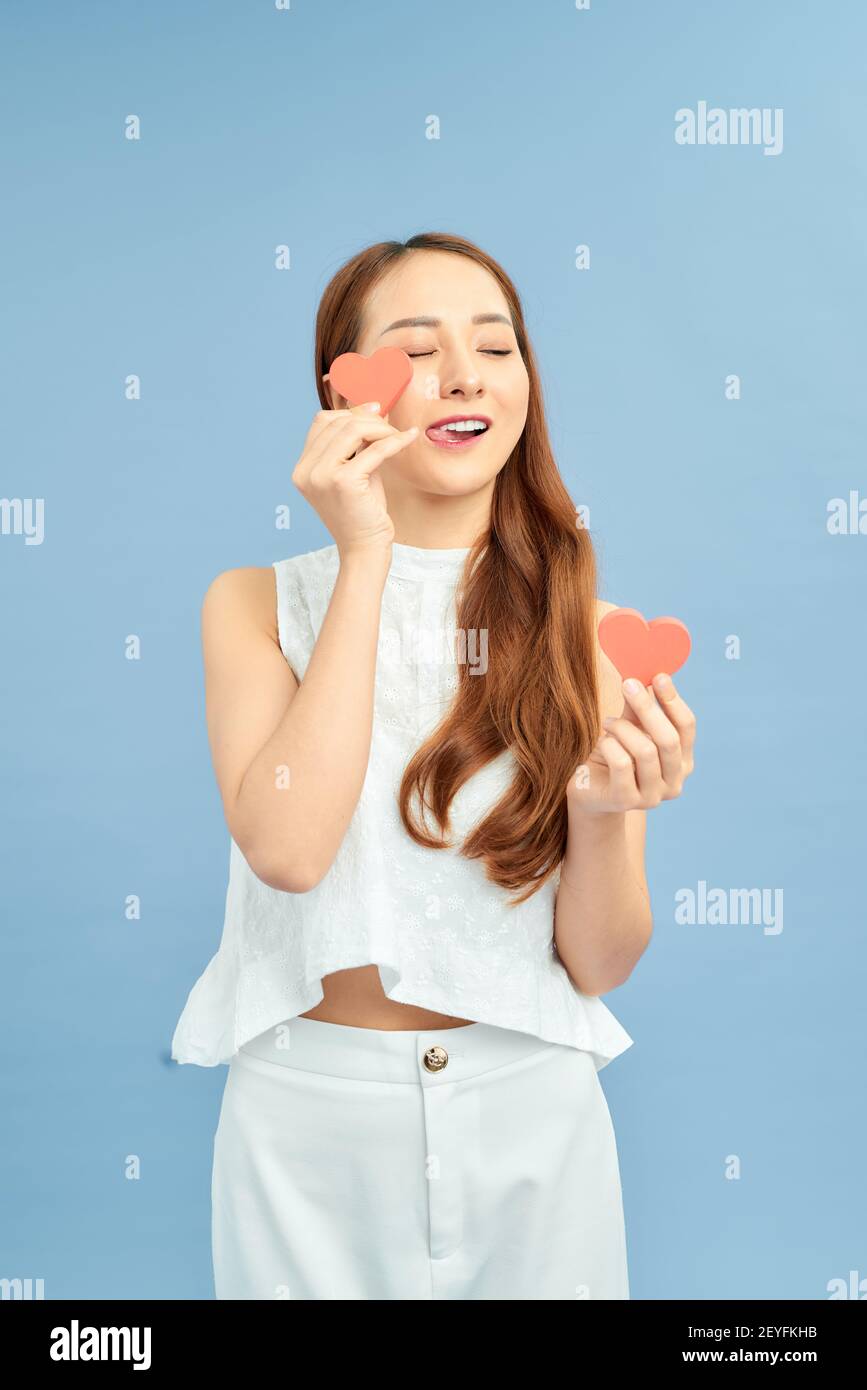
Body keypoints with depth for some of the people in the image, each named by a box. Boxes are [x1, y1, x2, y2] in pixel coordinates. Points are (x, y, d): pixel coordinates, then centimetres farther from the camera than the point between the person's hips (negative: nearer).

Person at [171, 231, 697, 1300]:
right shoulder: (256, 604, -5)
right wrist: (365, 559, -20)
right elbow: (288, 849, -22)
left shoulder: (587, 626, -4)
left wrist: (605, 812, -25)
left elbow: (599, 964, -4)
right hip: (309, 1105, -1)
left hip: (528, 1106, 1)